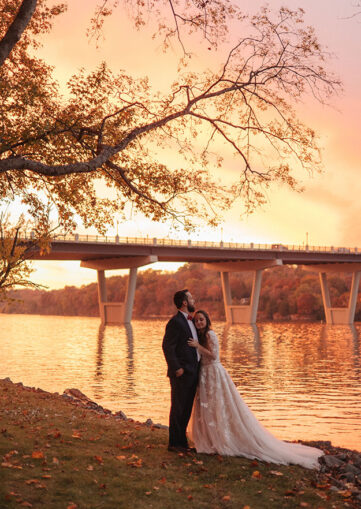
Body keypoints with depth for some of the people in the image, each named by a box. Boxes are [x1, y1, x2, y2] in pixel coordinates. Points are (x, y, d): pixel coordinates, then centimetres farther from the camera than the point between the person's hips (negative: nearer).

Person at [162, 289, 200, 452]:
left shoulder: (190, 320, 16)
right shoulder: (175, 322, -13)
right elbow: (167, 347, -17)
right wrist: (177, 368, -20)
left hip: (192, 372, 9)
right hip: (181, 373, -9)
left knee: (186, 409, 14)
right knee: (178, 408, -1)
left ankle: (181, 442, 23)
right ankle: (174, 443, 8)